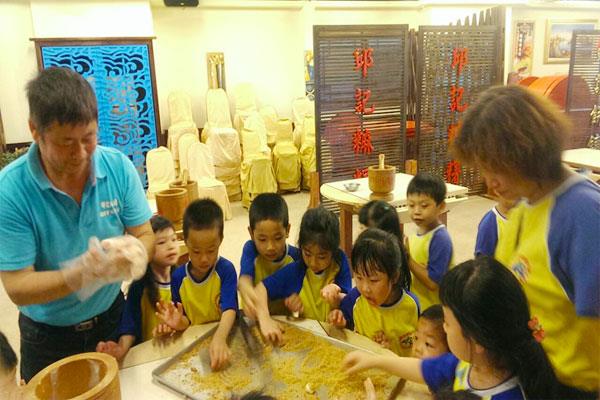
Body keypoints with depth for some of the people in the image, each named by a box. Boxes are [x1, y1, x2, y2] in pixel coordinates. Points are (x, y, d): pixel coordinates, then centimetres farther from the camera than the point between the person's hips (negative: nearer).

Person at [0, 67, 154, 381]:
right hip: (48, 338, -2)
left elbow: (145, 236, -10)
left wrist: (134, 252, -33)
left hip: (112, 317, 2)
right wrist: (85, 272, -37)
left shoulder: (119, 167, -15)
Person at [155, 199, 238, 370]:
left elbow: (230, 309, -22)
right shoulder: (178, 276, -3)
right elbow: (186, 320, 0)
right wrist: (179, 323, -23)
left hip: (223, 336, -4)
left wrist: (219, 339, -40)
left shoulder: (226, 270, -11)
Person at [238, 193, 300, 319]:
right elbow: (244, 278, -28)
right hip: (254, 319, -1)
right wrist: (246, 290, -50)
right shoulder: (250, 249, -11)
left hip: (286, 318, 1)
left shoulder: (295, 255, -8)